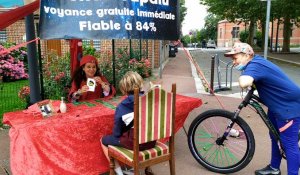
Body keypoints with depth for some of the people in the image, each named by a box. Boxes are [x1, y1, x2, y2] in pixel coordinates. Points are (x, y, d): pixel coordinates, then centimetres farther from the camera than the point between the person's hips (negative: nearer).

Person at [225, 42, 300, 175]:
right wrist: (252, 85, 5)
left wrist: (242, 77, -25)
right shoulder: (256, 61, 3)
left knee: (289, 143, -2)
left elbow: (244, 83, -47)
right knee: (275, 137, 20)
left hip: (289, 106, -11)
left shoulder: (254, 65, -27)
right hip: (277, 104, 11)